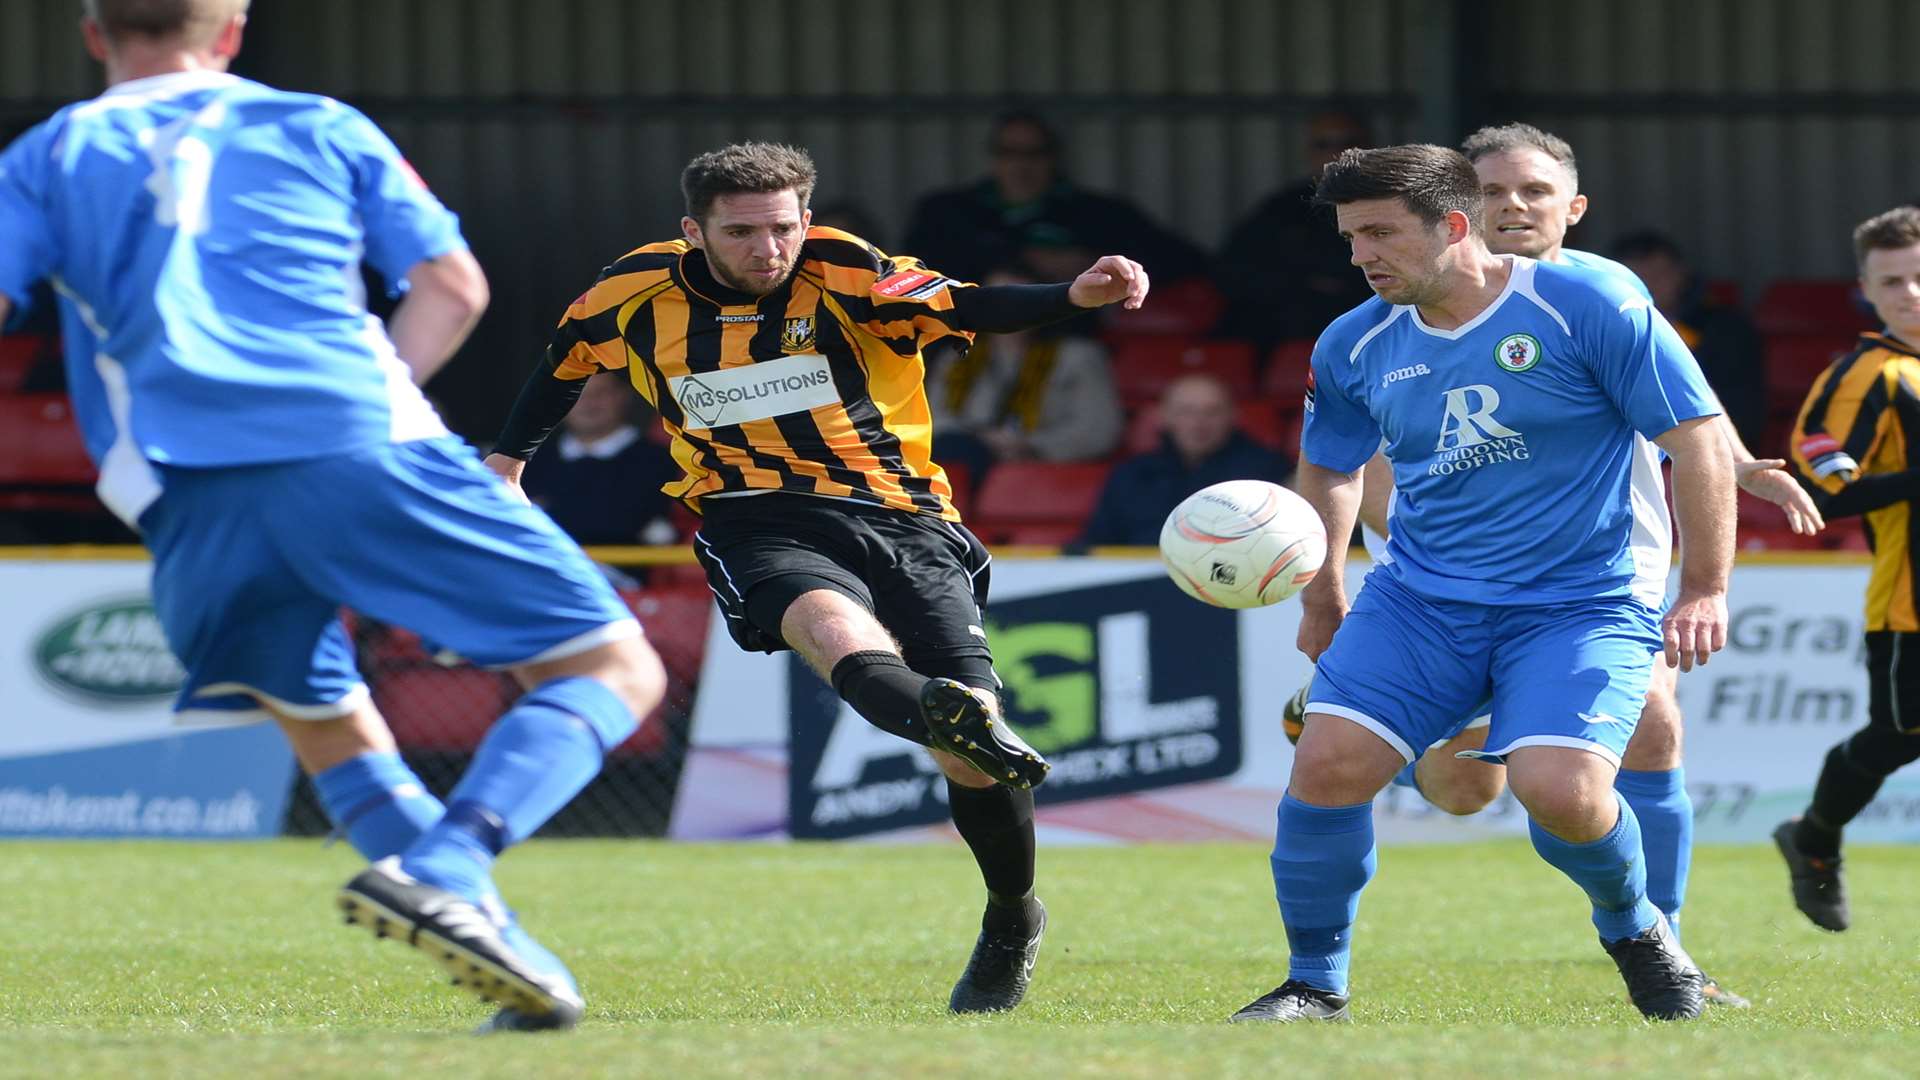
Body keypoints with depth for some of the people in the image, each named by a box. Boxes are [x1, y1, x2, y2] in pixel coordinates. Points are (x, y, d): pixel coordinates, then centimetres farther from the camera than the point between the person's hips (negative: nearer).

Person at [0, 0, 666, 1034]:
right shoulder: (322, 130, 22)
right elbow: (452, 285, 17)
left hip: (191, 500, 2)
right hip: (359, 450, -2)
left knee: (327, 724, 25)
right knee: (614, 669, 3)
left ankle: (497, 948, 8)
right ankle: (444, 870, -20)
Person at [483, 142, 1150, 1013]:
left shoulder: (840, 275, -4)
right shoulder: (639, 295, 4)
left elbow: (965, 310, -18)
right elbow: (565, 359, 25)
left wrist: (1075, 296, -34)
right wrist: (508, 458, 33)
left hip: (901, 515, 0)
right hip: (757, 523, 0)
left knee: (972, 762, -10)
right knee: (833, 625, -37)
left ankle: (1012, 921, 20)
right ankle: (957, 716, -72)